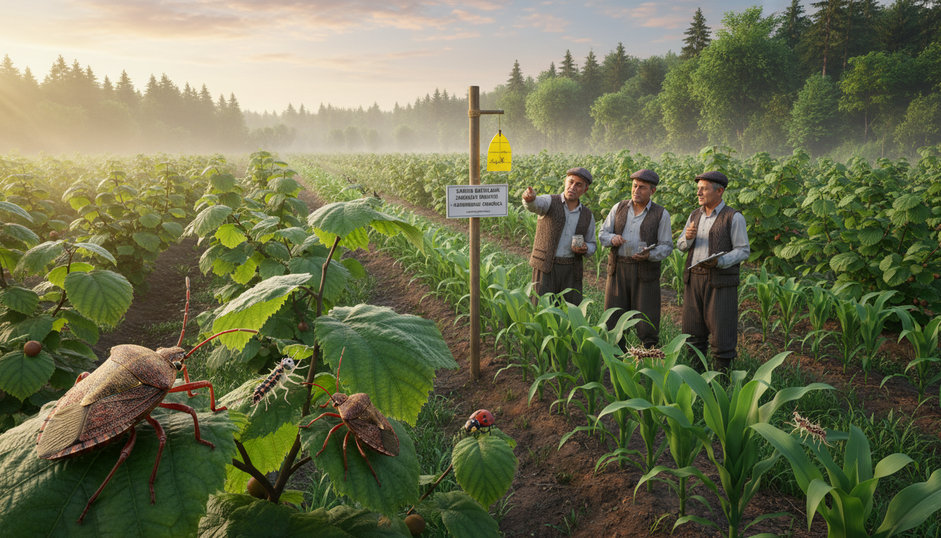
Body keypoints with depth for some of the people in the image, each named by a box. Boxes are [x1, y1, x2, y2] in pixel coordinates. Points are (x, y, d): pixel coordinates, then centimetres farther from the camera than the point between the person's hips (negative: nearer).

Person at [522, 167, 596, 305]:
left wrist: (585, 249, -6)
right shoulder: (550, 202, -2)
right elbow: (536, 204, -26)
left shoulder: (587, 216, 10)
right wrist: (529, 198, -50)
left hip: (571, 271, 4)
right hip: (546, 268, -3)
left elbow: (592, 246, 18)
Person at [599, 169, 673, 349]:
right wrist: (612, 238, -16)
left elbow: (666, 246, -2)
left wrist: (649, 255, -22)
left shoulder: (661, 214, -2)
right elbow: (602, 234, 8)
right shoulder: (619, 208, 7)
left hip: (645, 272, -3)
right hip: (618, 270, 3)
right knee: (613, 320, 7)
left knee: (647, 323, 1)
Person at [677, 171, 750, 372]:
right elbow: (681, 246, 17)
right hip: (694, 279, 6)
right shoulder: (695, 216, 13)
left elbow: (743, 250, -6)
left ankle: (722, 373, 11)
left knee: (721, 331, -1)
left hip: (721, 281, -5)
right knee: (692, 330, 9)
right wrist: (688, 237, -6)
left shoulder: (733, 218, -5)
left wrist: (719, 261, -21)